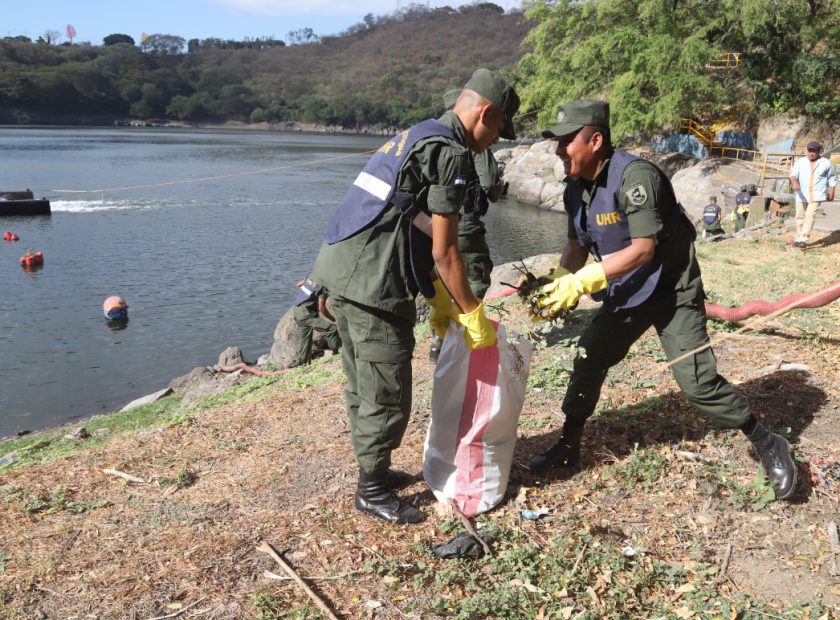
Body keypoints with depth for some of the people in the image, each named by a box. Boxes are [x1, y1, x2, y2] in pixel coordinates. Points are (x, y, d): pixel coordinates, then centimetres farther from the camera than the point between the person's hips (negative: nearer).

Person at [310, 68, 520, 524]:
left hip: (340, 272, 10)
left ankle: (371, 470, 38)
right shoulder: (451, 153, -11)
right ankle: (372, 492, 19)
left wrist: (440, 301, 24)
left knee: (363, 385, 22)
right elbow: (443, 252, -13)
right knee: (387, 395, 4)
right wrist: (473, 315, -2)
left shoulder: (417, 136, 20)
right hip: (375, 286, -10)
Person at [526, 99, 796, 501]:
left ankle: (768, 446, 10)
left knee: (697, 381, -11)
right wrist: (555, 286, -11)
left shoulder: (634, 176, -27)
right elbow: (577, 247, 7)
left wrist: (581, 282, -33)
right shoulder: (576, 189, -1)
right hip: (625, 293, 8)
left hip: (672, 291, -8)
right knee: (588, 360, 7)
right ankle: (569, 446, 23)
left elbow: (643, 249, -31)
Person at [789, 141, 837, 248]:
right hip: (802, 195, 2)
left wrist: (831, 193, 10)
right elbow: (793, 174, -13)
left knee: (810, 216, -15)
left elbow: (832, 178, 13)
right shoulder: (800, 162, 1)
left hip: (816, 195, -2)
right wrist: (794, 182, -35)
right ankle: (798, 237, 25)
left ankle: (803, 239, -21)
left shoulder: (826, 163, 2)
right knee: (800, 216, 10)